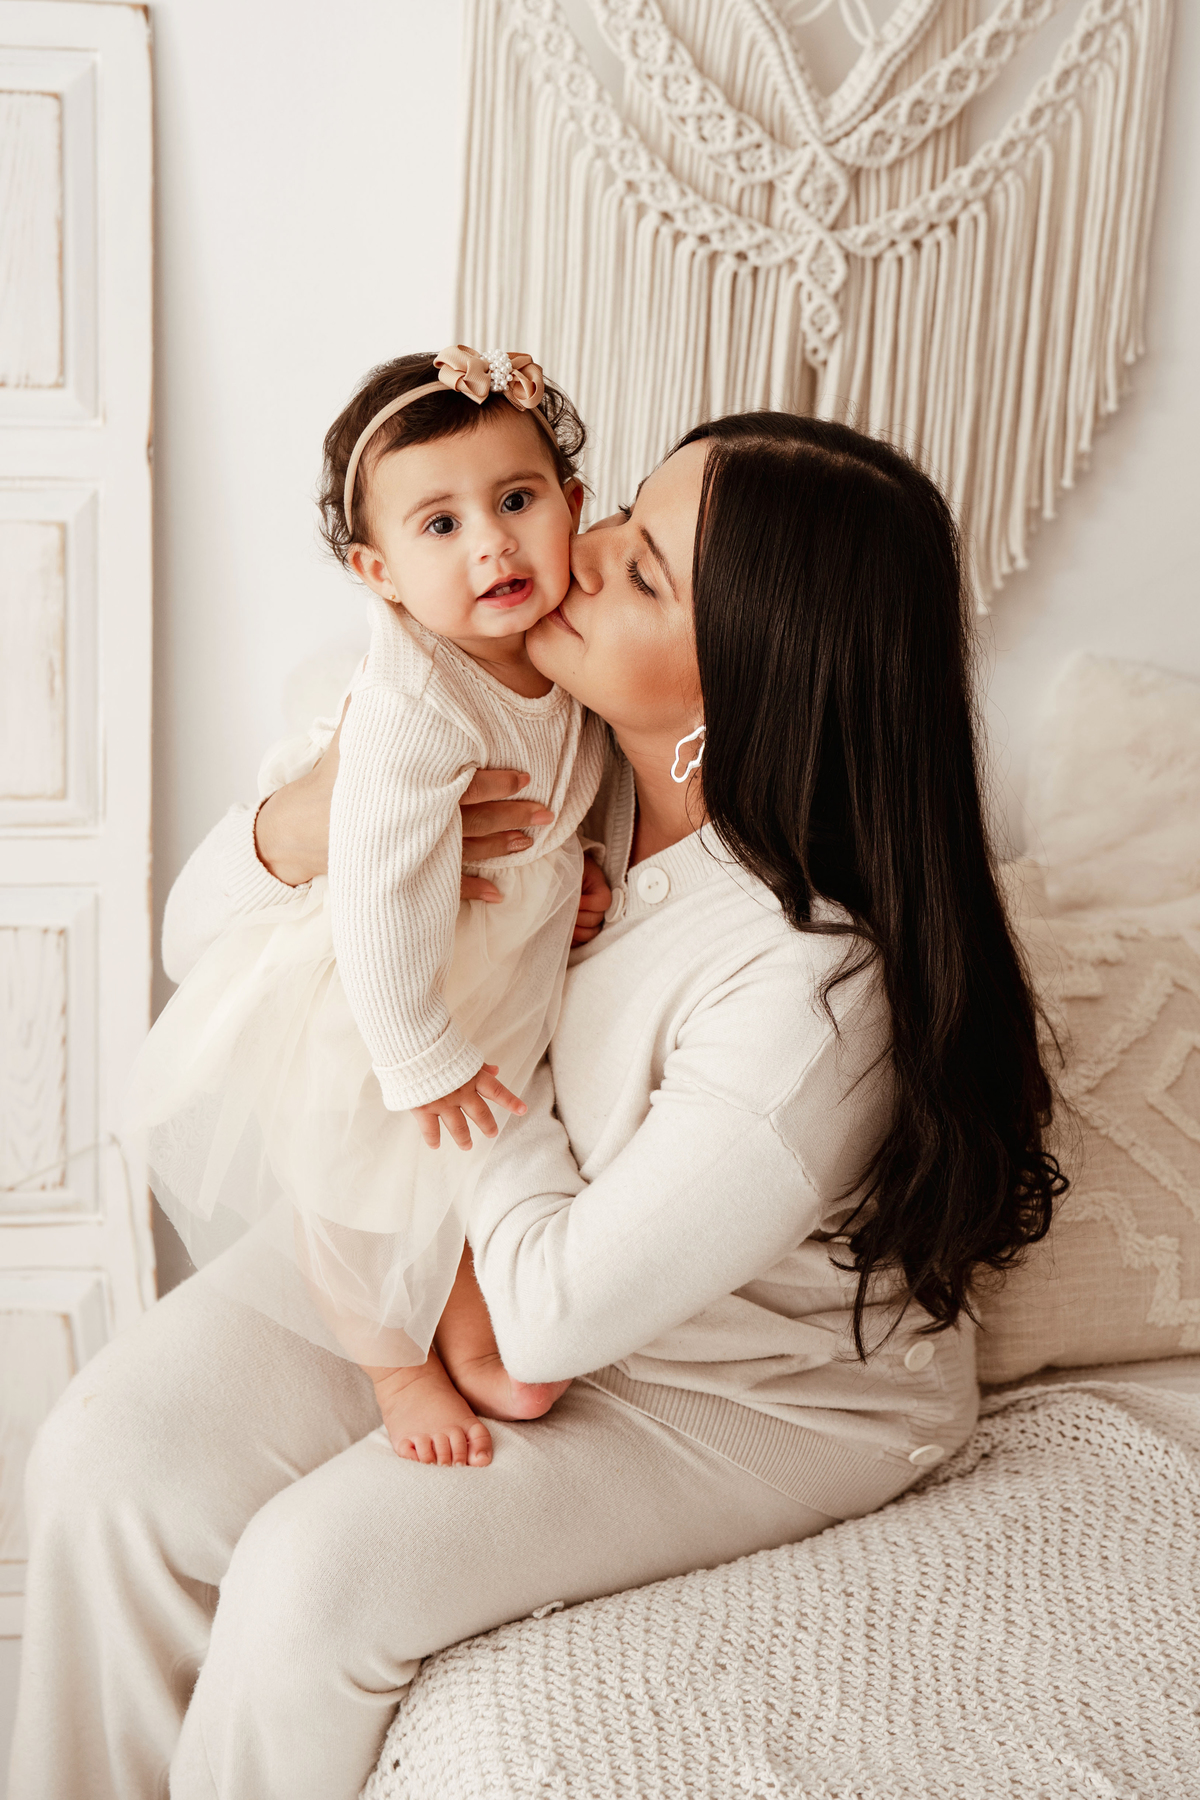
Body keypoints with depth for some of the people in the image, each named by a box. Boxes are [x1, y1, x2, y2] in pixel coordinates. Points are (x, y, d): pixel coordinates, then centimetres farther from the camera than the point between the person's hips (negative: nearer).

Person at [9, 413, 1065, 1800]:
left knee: (316, 1578, -20)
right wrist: (313, 819, -29)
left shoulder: (817, 984, -34)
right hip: (456, 1229, 6)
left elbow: (551, 1312, -28)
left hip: (758, 1390, -5)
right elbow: (203, 940, -7)